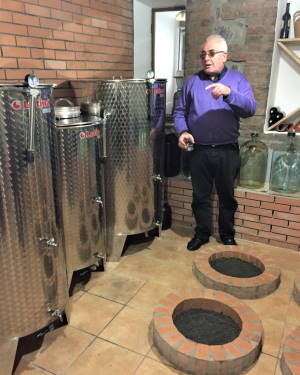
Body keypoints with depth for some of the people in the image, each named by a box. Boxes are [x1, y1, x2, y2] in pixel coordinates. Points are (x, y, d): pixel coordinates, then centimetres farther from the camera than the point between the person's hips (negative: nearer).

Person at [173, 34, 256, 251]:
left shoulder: (238, 80, 1)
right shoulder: (192, 81, 7)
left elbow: (250, 109, -13)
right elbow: (180, 112, 8)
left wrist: (229, 93, -29)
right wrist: (182, 132, -11)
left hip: (228, 152, -1)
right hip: (199, 151, 1)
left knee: (227, 196, 12)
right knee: (200, 196, 11)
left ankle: (227, 235, 31)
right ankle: (202, 233, 29)